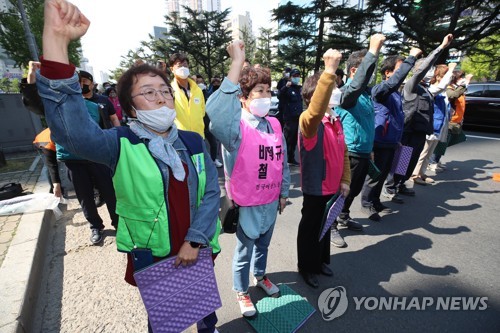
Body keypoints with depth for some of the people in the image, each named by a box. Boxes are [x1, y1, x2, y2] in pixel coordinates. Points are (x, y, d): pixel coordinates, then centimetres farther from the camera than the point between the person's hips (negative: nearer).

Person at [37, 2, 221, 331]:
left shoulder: (194, 142, -7)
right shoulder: (122, 144, -16)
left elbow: (211, 193, -8)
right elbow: (72, 130, -36)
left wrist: (194, 241, -13)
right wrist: (56, 39, -42)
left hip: (197, 249, 3)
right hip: (151, 257, -2)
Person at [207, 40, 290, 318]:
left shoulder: (275, 125, 0)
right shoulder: (236, 127, -19)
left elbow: (283, 162, 9)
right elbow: (216, 112, -44)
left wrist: (283, 193, 14)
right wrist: (237, 64, -42)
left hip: (271, 201, 6)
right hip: (247, 204, -5)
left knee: (263, 244, 27)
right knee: (244, 250, 16)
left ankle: (260, 276, 55)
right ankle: (241, 292, 42)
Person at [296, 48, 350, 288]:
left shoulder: (336, 120, 5)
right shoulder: (308, 120, -21)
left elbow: (343, 152, 10)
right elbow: (316, 112, -47)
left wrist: (345, 180, 7)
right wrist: (329, 71, -50)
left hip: (333, 186, 8)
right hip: (315, 187, -8)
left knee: (326, 225, 23)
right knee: (310, 227, 11)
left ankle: (321, 261, 46)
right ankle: (306, 267, 34)